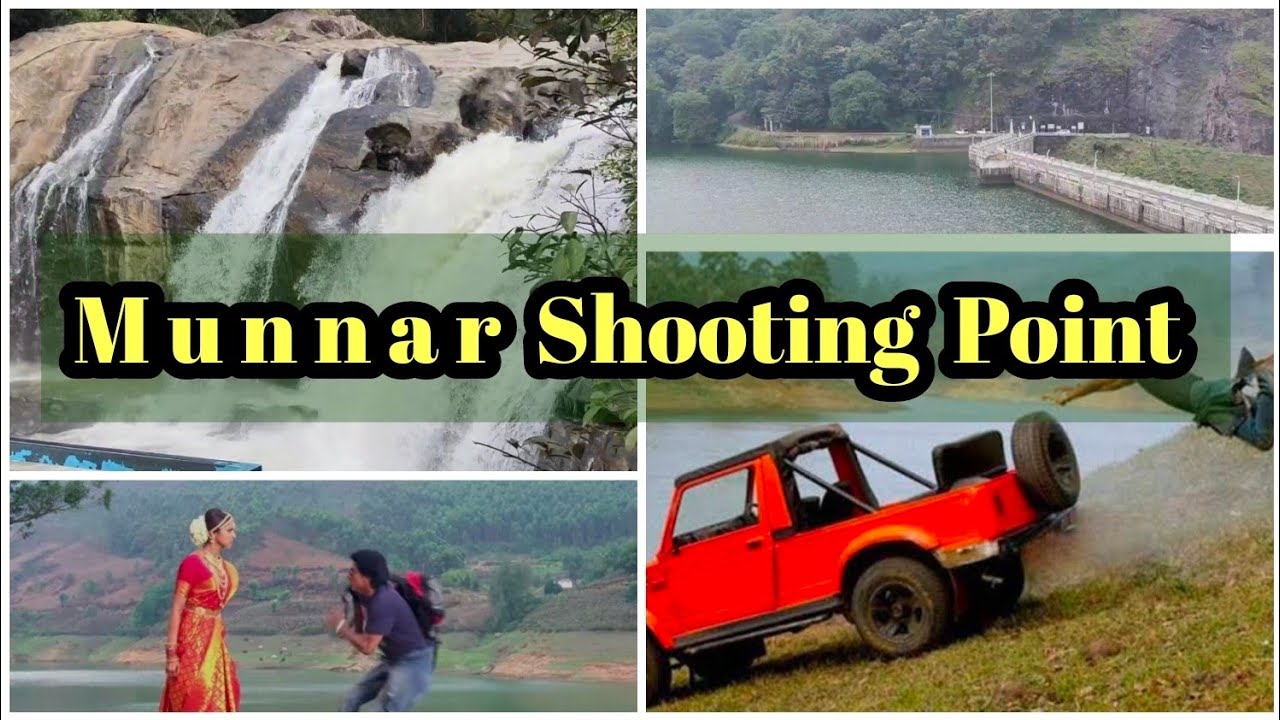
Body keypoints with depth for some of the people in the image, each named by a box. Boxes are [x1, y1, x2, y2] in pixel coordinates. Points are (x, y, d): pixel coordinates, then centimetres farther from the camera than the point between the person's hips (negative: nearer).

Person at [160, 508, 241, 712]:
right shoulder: (192, 563, -13)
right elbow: (176, 609, -14)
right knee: (195, 701, -6)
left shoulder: (223, 565, 10)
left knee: (217, 699, 7)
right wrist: (172, 652, -18)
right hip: (193, 639, -8)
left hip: (214, 639, 8)